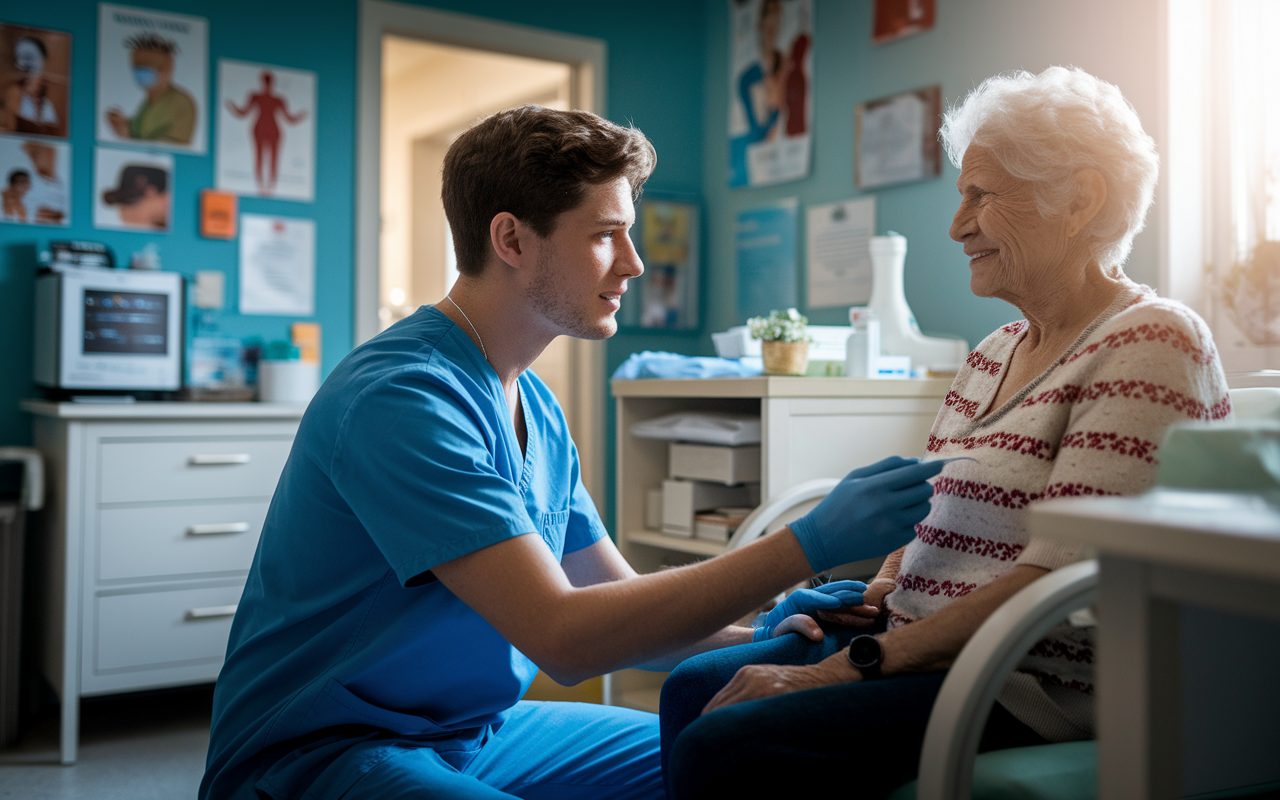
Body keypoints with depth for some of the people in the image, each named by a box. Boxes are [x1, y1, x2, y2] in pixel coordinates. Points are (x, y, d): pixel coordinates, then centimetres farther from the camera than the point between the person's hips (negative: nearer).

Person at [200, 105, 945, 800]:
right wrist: (809, 543, -27)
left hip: (480, 729, 8)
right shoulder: (402, 398, -23)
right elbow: (565, 637, -28)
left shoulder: (538, 410, 7)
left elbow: (615, 598, 10)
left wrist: (757, 640, -8)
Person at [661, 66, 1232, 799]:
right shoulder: (997, 352, 15)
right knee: (694, 687, 1)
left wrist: (850, 667, -22)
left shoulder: (1149, 346, -13)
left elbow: (1058, 579, -22)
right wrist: (877, 589, -2)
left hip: (1038, 686, -8)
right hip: (927, 644, 8)